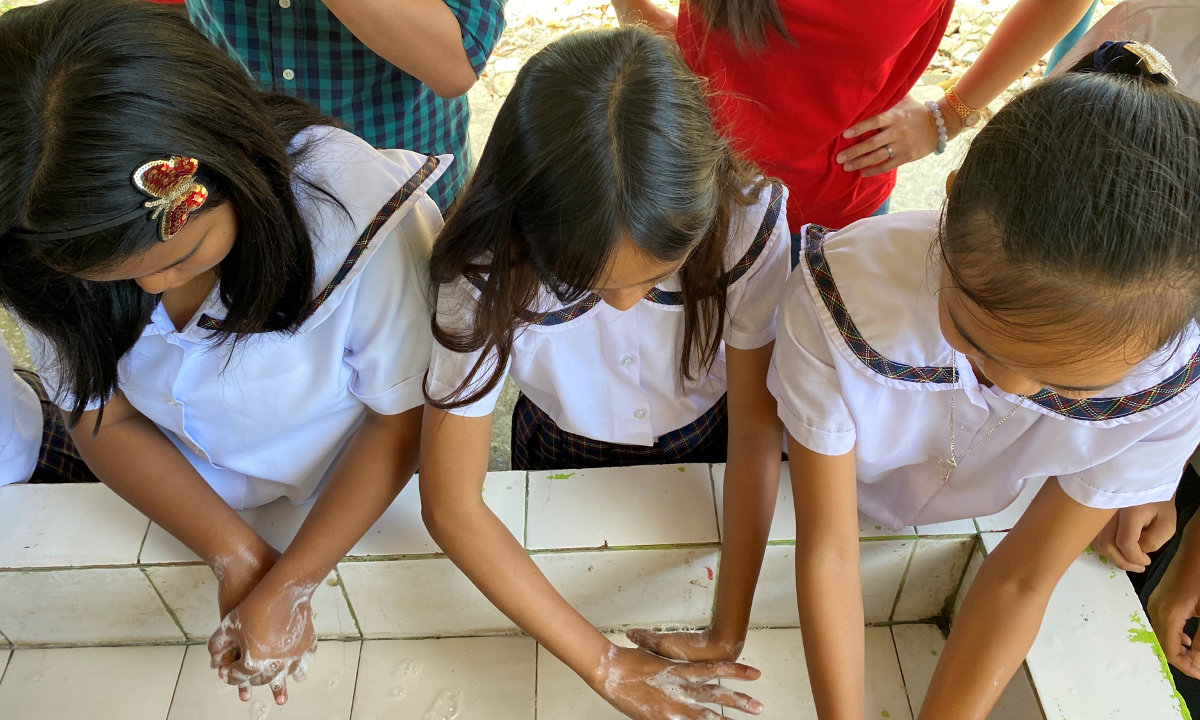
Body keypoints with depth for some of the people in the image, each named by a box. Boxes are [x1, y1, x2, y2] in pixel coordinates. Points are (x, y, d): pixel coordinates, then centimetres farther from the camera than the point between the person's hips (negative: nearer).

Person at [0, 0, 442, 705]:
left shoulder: (353, 204, -34)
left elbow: (404, 412, -21)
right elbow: (103, 416, -8)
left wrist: (289, 586, -24)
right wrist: (237, 557, -21)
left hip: (356, 513, -2)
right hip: (181, 510, 3)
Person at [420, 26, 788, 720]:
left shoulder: (748, 220, -35)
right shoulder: (489, 267, -36)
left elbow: (757, 427, -23)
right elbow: (450, 504, -30)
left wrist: (731, 630, -24)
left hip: (705, 449, 1)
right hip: (565, 456, 0)